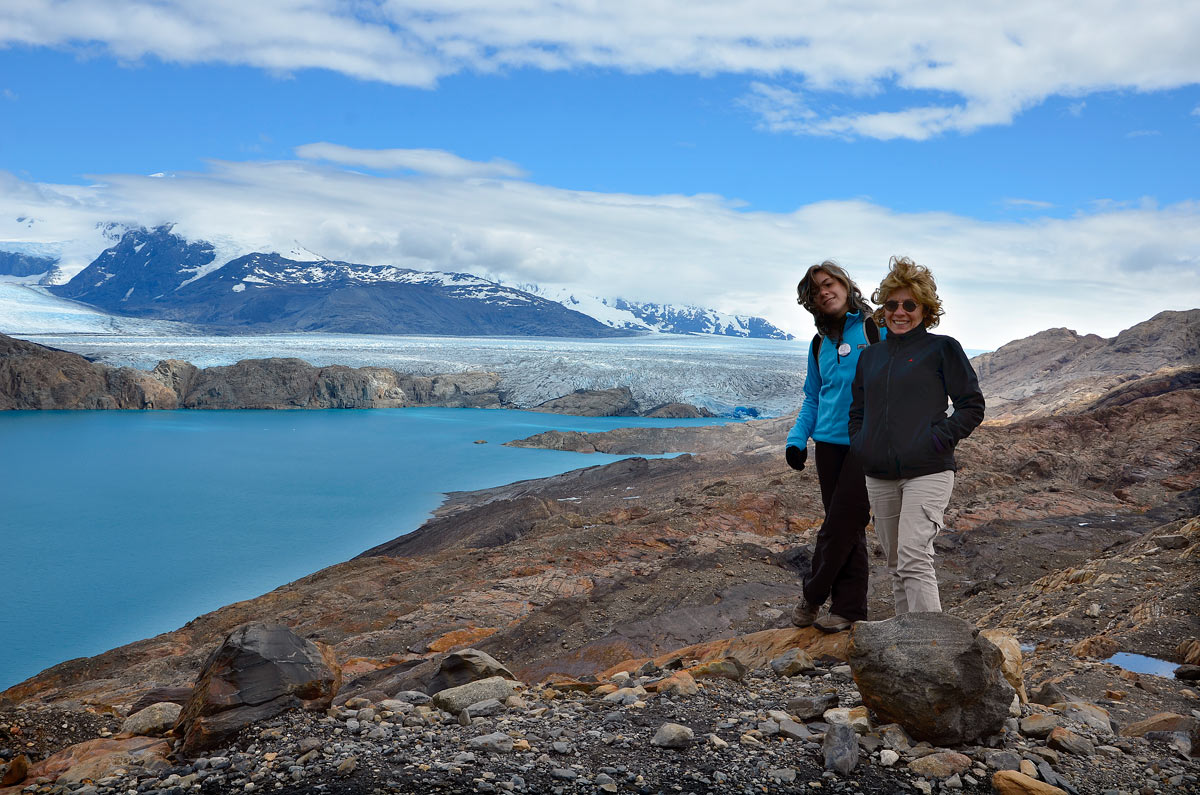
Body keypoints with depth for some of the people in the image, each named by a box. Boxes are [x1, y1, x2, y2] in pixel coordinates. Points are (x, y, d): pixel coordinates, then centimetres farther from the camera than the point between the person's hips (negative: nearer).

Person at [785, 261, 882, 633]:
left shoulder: (876, 328, -2)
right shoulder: (820, 343, 15)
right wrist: (797, 438, 6)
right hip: (829, 442, 5)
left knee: (840, 525, -5)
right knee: (846, 528, 9)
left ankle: (812, 596, 11)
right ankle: (848, 608, 15)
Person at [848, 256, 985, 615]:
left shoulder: (942, 348, 1)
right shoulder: (869, 357, 15)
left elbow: (972, 406, 0)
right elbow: (857, 411, 25)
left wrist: (939, 439, -11)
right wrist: (860, 445, 7)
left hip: (927, 472, -6)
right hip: (879, 476, 6)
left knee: (914, 558, -17)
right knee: (896, 565, 11)